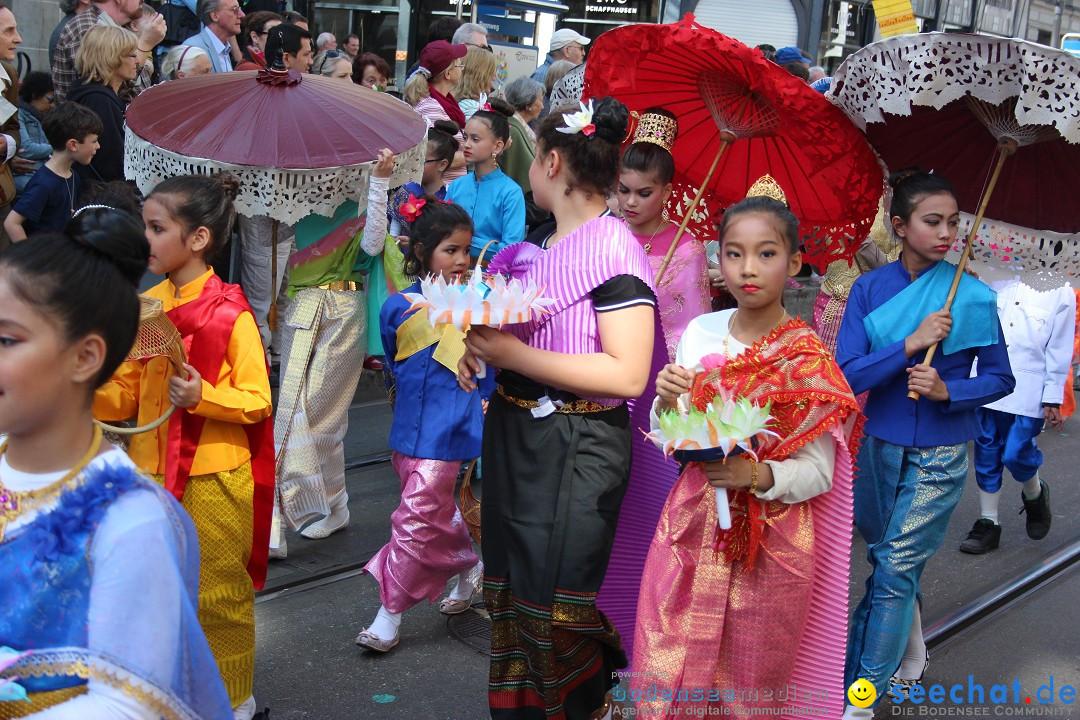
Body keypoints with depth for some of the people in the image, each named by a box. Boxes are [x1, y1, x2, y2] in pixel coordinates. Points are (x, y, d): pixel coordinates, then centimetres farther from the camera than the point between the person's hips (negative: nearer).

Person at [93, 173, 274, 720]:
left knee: (217, 593, 7)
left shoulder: (231, 313, -13)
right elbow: (127, 395, 9)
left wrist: (202, 397, -27)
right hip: (152, 471, 6)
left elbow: (257, 402, -12)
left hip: (214, 478, -5)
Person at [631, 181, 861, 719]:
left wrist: (757, 475, -28)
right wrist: (667, 404, -13)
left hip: (770, 544, -3)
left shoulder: (807, 359, -10)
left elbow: (818, 472, -10)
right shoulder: (700, 332, 1)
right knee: (667, 672, 10)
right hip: (692, 527, 4)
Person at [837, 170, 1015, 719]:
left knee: (895, 569, -4)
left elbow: (1000, 377, 0)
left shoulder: (972, 297, -8)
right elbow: (846, 376, -12)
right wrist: (910, 344, -24)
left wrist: (948, 391, -19)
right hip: (880, 445, 3)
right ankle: (911, 655, 43)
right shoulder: (870, 289, -5)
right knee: (886, 556, 18)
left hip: (939, 453, -3)